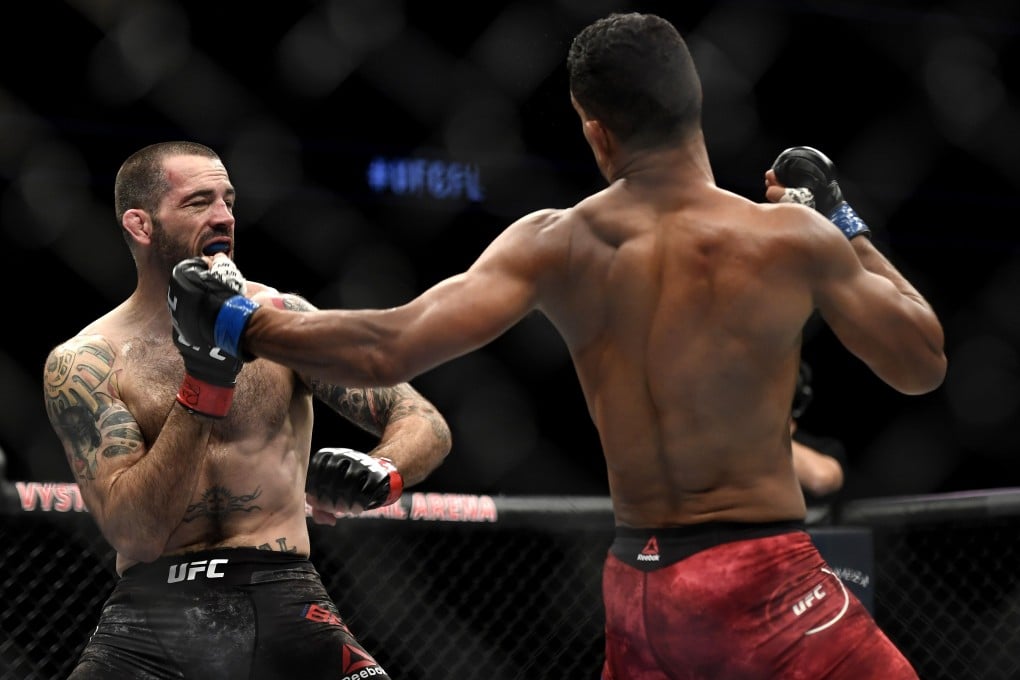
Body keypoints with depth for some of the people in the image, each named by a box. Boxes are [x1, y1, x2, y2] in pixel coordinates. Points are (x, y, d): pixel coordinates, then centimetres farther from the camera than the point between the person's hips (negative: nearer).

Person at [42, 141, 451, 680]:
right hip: (151, 610, -1)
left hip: (281, 600, 1)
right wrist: (201, 392, -18)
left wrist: (380, 474, -19)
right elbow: (135, 534, -9)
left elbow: (425, 425, 3)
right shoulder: (83, 364, 0)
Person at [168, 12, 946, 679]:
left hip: (635, 581, 5)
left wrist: (234, 321, 5)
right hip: (760, 579, -5)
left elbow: (387, 350, -9)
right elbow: (923, 365, 2)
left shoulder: (555, 246, -2)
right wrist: (845, 223, 13)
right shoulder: (793, 235, -10)